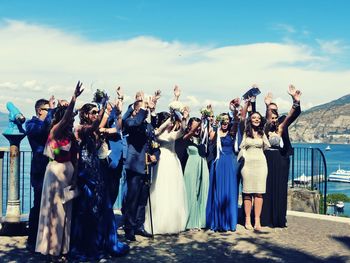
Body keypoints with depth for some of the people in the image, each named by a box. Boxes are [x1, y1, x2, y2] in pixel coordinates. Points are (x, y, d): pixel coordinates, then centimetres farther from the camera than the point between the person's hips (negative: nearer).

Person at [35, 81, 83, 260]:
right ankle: (52, 246, 11)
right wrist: (74, 98, -36)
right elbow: (64, 117, -29)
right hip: (56, 171, -7)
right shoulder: (55, 131, -10)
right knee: (55, 207, 0)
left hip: (68, 171, 7)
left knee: (65, 208, 11)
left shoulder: (70, 135, 7)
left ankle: (63, 244, 21)